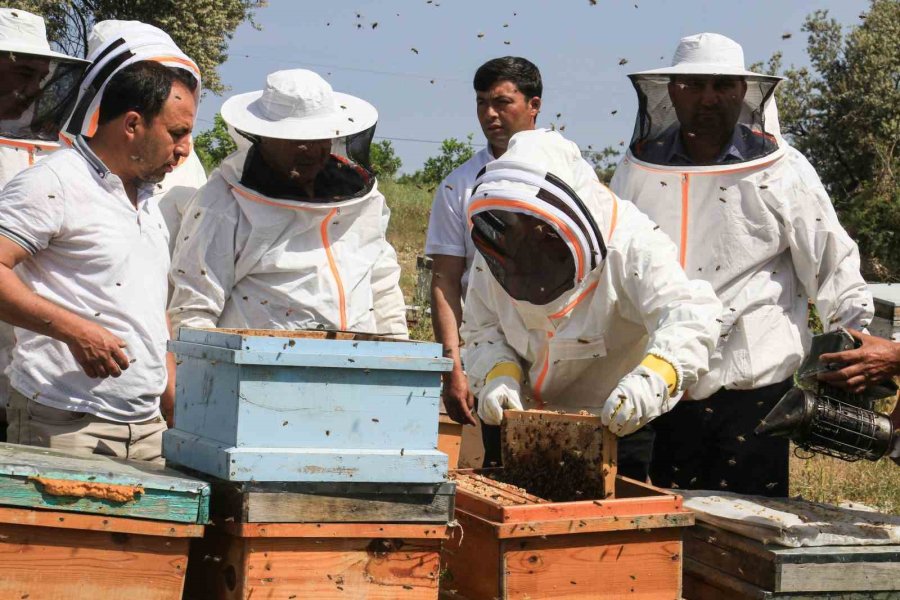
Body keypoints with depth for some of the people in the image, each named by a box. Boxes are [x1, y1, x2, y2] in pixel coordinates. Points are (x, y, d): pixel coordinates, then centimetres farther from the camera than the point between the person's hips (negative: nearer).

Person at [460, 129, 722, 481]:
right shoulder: (495, 254, -8)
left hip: (621, 422, -5)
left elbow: (689, 318, -37)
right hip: (530, 423, 5)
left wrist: (653, 377, -56)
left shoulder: (631, 242, -25)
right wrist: (500, 375, -23)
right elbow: (484, 332, 0)